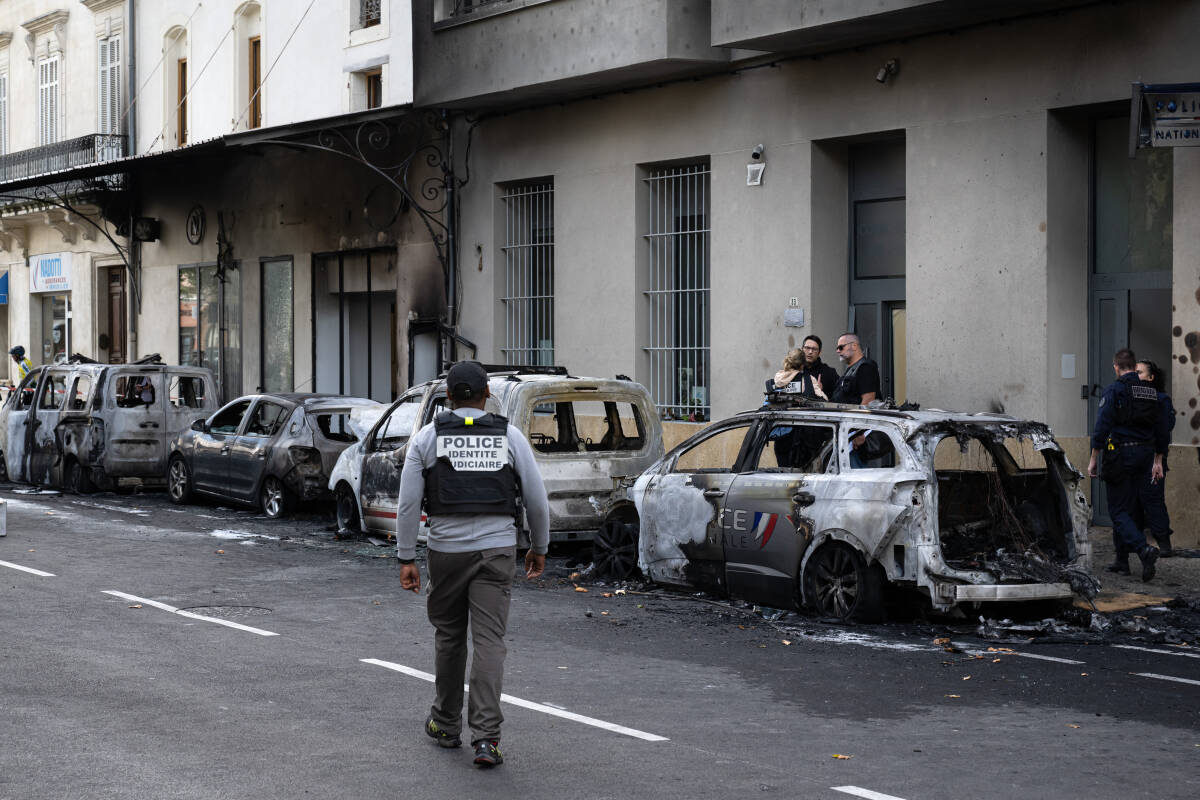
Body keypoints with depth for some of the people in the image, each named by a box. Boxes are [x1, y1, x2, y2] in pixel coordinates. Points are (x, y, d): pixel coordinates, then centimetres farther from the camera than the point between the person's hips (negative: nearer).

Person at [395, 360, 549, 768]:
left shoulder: (427, 437, 1)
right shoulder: (510, 436, 2)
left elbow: (408, 503, -3)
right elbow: (536, 499, 3)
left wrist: (406, 559, 2)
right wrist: (539, 547, 17)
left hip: (447, 549, 0)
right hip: (496, 550, 0)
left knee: (448, 636, 17)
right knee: (489, 641, -2)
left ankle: (446, 724, 30)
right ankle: (485, 737, -10)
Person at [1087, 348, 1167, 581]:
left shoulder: (1114, 390, -8)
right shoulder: (1150, 392, 11)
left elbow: (1102, 426, -14)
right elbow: (1161, 428, 15)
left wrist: (1093, 459, -8)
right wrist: (1157, 461, 20)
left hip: (1121, 454, -6)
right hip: (1145, 453, 6)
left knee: (1118, 511, -4)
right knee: (1133, 508, 13)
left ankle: (1144, 549, -25)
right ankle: (1122, 559, 17)